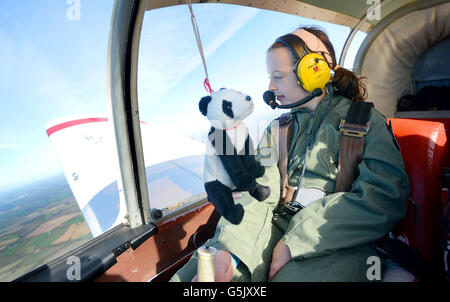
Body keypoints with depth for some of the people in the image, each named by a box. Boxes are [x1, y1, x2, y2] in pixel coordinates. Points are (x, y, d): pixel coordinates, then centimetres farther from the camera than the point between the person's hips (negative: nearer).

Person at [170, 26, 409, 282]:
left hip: (338, 244, -2)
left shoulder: (366, 121, 3)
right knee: (189, 274, -15)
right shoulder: (278, 129, 15)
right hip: (278, 228, 3)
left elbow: (385, 198, -11)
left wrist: (296, 241, -17)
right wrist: (228, 249, -16)